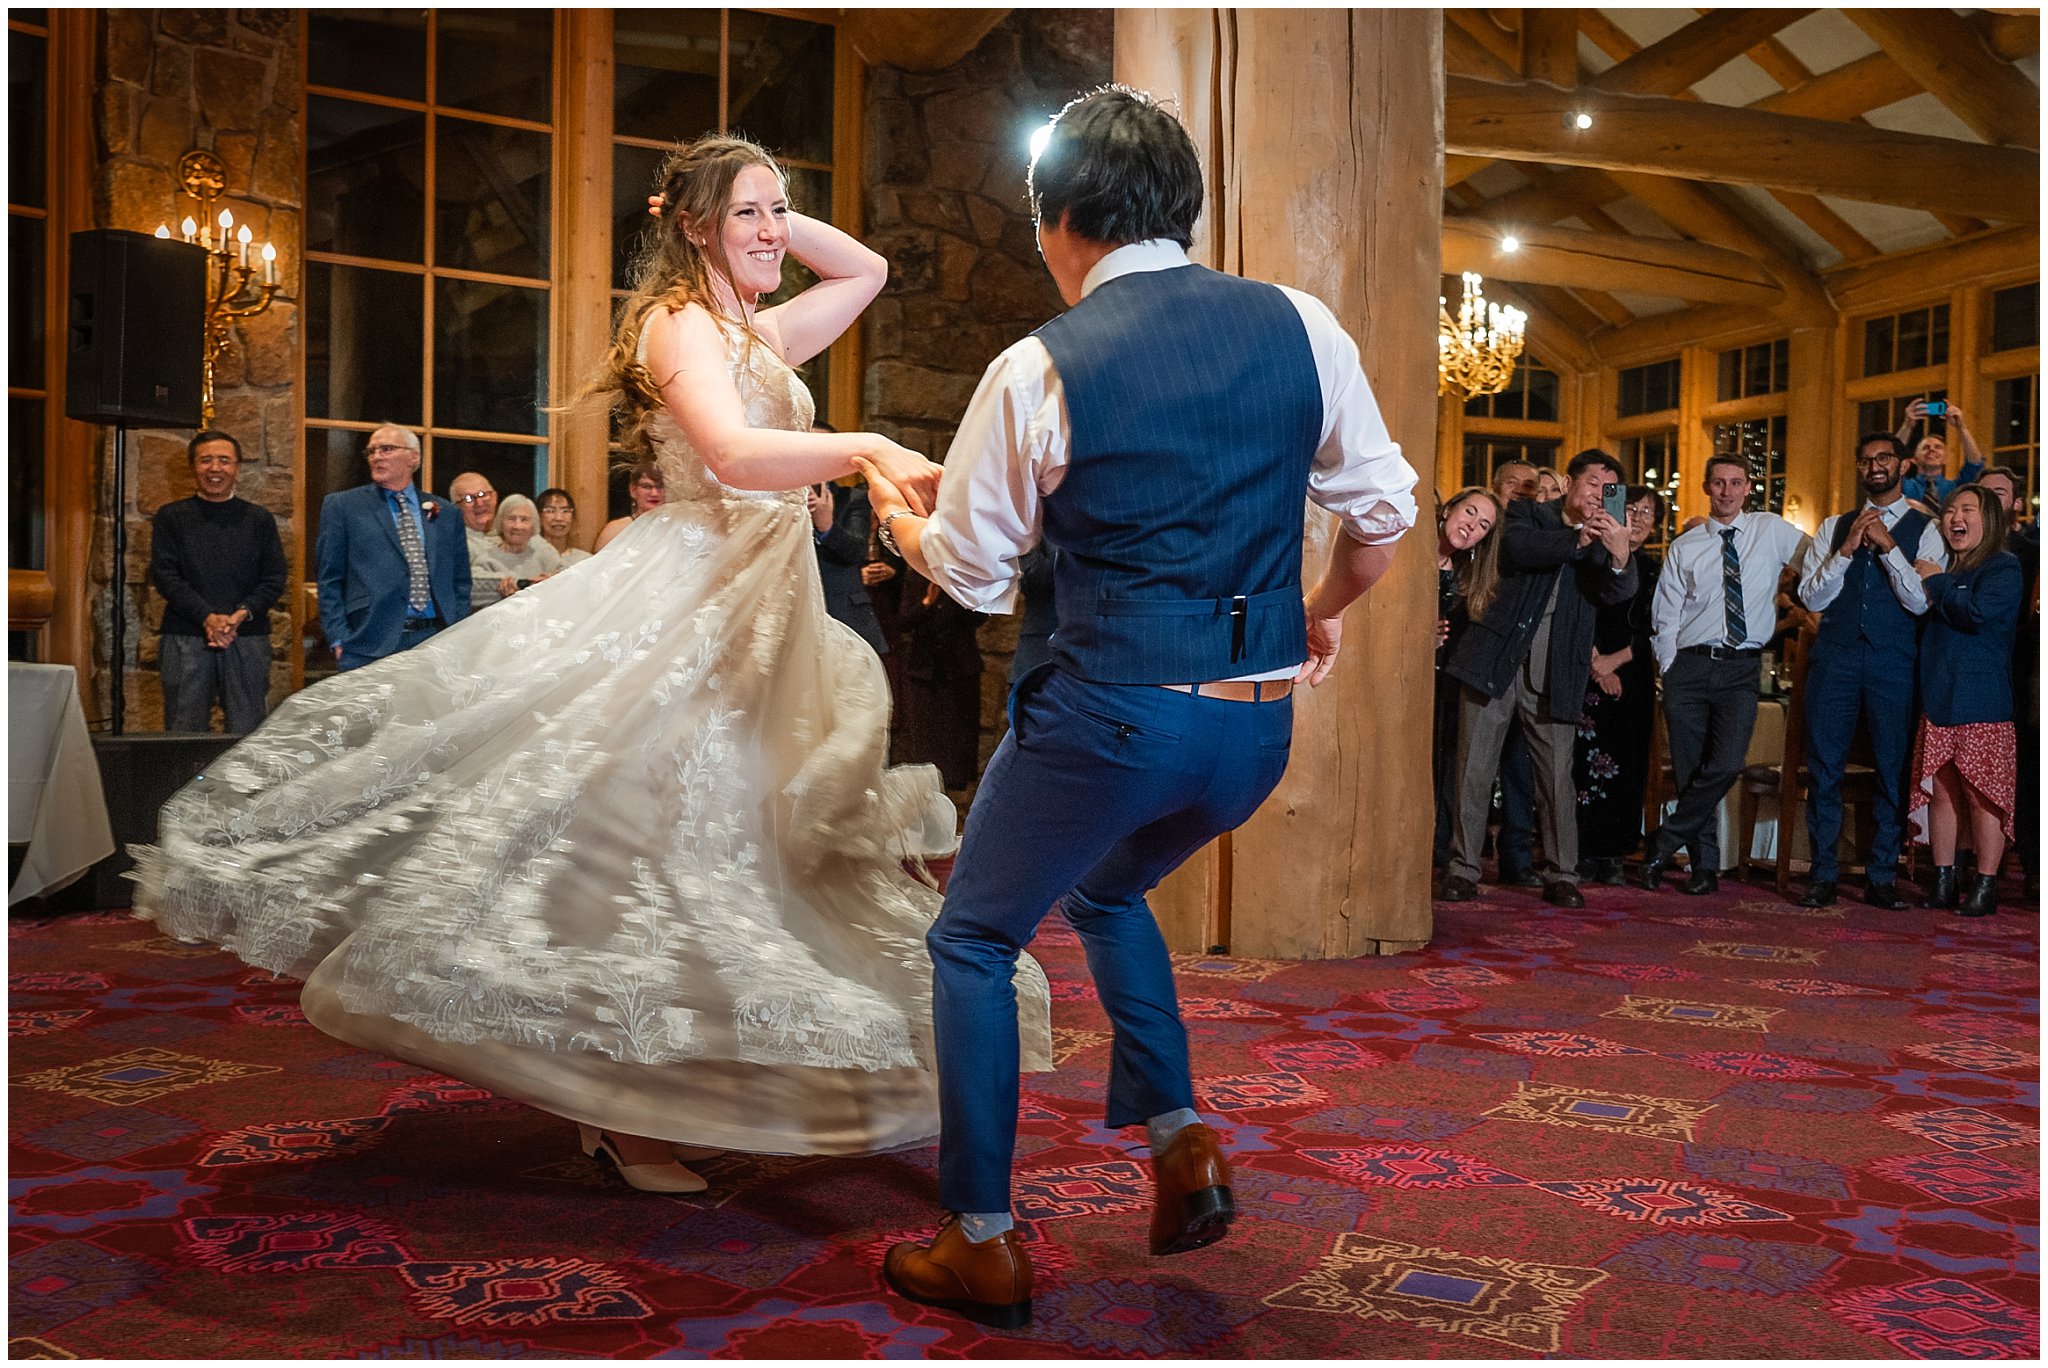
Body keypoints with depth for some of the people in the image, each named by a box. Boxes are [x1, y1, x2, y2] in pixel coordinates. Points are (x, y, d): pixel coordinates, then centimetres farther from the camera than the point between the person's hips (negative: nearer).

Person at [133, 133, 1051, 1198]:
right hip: (690, 599, -10)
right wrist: (867, 450, -36)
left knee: (722, 835, 11)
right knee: (652, 822, -10)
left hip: (762, 610, 10)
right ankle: (617, 1116, -2)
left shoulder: (762, 333, 19)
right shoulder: (681, 321, -7)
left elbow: (867, 270, 31)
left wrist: (779, 221, 17)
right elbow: (734, 453, -25)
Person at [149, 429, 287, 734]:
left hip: (247, 639, 1)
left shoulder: (259, 519, 13)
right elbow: (164, 575, 0)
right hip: (185, 640, 0)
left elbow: (274, 579, 6)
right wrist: (207, 617, -14)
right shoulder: (171, 517, 10)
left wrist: (242, 614, -12)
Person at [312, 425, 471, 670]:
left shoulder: (446, 514, 15)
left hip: (436, 641, 2)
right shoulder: (341, 506, 8)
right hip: (370, 646, -2)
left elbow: (460, 582, 16)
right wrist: (339, 640, -5)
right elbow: (329, 581, 4)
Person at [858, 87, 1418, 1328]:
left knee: (975, 942, 16)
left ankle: (984, 1248, 20)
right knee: (1106, 891, 32)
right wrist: (1327, 610, 24)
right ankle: (1180, 1143, 24)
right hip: (1261, 723, 6)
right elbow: (1385, 508, 6)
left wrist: (892, 507, 20)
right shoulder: (1300, 326, 1)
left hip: (1106, 713, -5)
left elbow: (972, 572, 0)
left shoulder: (1039, 370, -9)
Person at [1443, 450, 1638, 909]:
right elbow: (1518, 547, -15)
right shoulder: (1526, 512, 7)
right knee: (1475, 769, 1)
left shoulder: (1604, 540, 10)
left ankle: (1561, 875, 13)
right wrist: (1578, 539, -24)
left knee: (1558, 775, 3)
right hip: (1496, 658, -1)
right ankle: (1462, 870, 9)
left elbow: (1619, 592, -9)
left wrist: (1620, 556, -29)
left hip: (1554, 672, 2)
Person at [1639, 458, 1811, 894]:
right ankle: (1705, 865, 14)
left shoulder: (1772, 531, 8)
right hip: (1690, 665, 1)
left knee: (1726, 764, -18)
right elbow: (1665, 618, 8)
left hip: (1742, 668, -1)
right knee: (1689, 772, 1)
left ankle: (1663, 845, -3)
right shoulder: (1684, 547, 9)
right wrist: (1670, 677, 3)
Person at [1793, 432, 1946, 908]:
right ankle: (1823, 874, 9)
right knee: (1824, 766, 1)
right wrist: (1846, 549, -7)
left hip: (1894, 661, -1)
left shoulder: (1925, 530, 5)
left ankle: (1881, 877, 13)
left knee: (1893, 769, 3)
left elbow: (1921, 601, -8)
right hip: (1834, 658, 2)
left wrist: (1887, 545, -13)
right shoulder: (1834, 528, 13)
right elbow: (1811, 597, 4)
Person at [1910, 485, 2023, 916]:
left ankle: (1986, 887, 2)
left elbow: (1978, 612, -21)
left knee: (1981, 795, -5)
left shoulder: (2003, 568, -4)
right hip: (1937, 698, 6)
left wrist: (1937, 583, -10)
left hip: (1981, 701, -6)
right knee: (1941, 791, 6)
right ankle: (1943, 884, 12)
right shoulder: (1941, 566, 18)